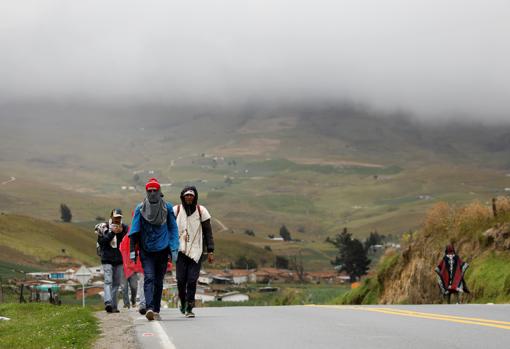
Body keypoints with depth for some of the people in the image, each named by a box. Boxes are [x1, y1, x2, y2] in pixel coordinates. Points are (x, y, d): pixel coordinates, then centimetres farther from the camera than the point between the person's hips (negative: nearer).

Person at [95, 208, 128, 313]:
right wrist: (112, 233, -15)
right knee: (108, 281, -14)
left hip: (119, 259, 4)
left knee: (116, 283, 5)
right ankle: (108, 303, -25)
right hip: (107, 259, -4)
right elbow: (101, 241, -7)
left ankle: (113, 306, 10)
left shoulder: (124, 227, 8)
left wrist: (121, 232, -12)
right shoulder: (103, 227, 1)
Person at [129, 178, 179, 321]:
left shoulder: (167, 208, 2)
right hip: (146, 250, -1)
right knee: (149, 278, -15)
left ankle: (156, 310, 15)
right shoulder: (140, 209, 0)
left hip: (162, 250, 1)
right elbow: (134, 231, 2)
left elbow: (173, 229, 6)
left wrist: (174, 249, -1)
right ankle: (149, 308, -26)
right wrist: (132, 250, -3)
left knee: (158, 281, 7)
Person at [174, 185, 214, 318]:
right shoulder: (176, 210, 4)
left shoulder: (201, 211, 4)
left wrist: (210, 251, 3)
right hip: (180, 250, 0)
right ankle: (183, 303, 21)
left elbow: (208, 232, 7)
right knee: (181, 280, -4)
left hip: (196, 251, 0)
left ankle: (189, 308, -1)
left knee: (192, 280, -7)